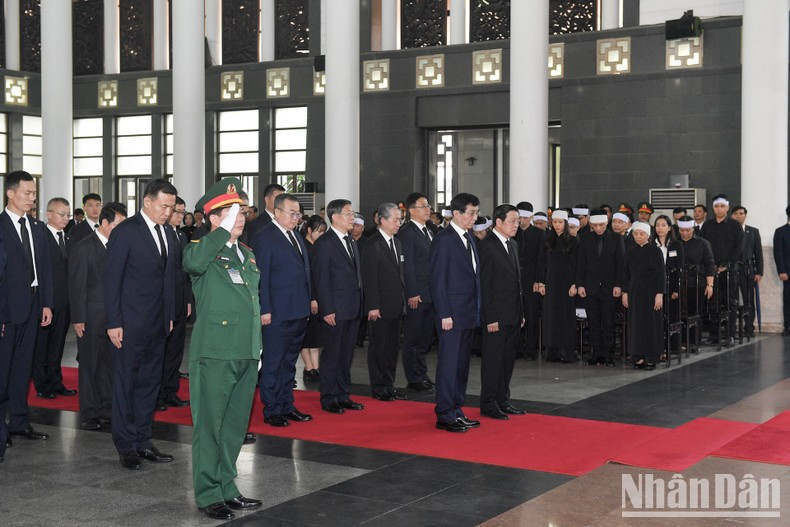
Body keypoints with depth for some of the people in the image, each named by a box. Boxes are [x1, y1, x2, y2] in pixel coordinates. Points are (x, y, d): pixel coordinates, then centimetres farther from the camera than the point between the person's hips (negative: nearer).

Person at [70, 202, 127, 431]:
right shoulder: (83, 248, -6)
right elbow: (76, 286, -7)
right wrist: (78, 319, -10)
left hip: (114, 316, 5)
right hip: (92, 318, -5)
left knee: (109, 364, 9)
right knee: (89, 365, 3)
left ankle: (107, 410, 18)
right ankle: (89, 414, 12)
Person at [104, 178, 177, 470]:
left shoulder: (168, 233, 10)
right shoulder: (125, 232, -10)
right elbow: (112, 279, -10)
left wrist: (170, 315, 12)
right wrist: (114, 322, -13)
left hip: (158, 323, 7)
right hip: (131, 323, -7)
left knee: (150, 381, 11)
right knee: (125, 383, 2)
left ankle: (142, 440, 19)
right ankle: (126, 445, 10)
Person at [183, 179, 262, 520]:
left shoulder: (247, 254, 16)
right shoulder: (203, 250, -6)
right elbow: (193, 262, -33)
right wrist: (224, 229, -28)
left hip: (246, 355, 7)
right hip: (214, 354, -7)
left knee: (235, 426, 14)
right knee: (210, 425, 1)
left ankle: (226, 489, 26)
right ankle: (208, 495, 11)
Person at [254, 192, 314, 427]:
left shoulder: (296, 236, 16)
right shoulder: (265, 236, -10)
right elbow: (261, 275, -13)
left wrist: (311, 298, 12)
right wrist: (264, 309, -17)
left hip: (299, 311, 9)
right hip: (278, 312, -8)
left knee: (289, 362, 16)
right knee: (272, 363, 0)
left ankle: (287, 406, 26)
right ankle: (271, 410, 8)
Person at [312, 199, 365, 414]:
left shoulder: (352, 242, 16)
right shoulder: (325, 243, -10)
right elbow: (321, 279, -13)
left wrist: (360, 304, 13)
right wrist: (327, 309, -17)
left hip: (353, 308, 8)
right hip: (337, 309, -8)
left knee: (346, 354, 13)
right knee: (332, 355, -1)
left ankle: (343, 395, 21)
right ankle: (328, 399, 7)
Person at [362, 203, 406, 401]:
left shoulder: (397, 243, 14)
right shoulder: (372, 244, -12)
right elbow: (369, 278, -15)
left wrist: (402, 301, 13)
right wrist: (372, 306, -18)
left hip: (396, 306, 8)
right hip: (380, 307, -8)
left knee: (392, 346, 13)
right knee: (378, 347, 2)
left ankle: (389, 385, 21)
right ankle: (378, 388, 10)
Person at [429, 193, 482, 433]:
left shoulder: (469, 238, 15)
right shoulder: (443, 239, -11)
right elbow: (437, 280, -14)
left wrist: (476, 310, 12)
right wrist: (445, 314, -17)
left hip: (469, 313, 8)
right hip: (452, 313, -8)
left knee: (462, 364, 13)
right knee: (448, 364, -3)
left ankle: (456, 410, 21)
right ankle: (445, 415, 2)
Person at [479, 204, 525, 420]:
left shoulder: (513, 245, 14)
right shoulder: (487, 246, -12)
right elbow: (484, 285, -14)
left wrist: (521, 313, 15)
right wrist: (490, 317, -17)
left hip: (513, 315, 8)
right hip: (496, 315, -8)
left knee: (508, 358, 13)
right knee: (493, 360, -1)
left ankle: (502, 400, 22)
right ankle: (488, 404, 7)